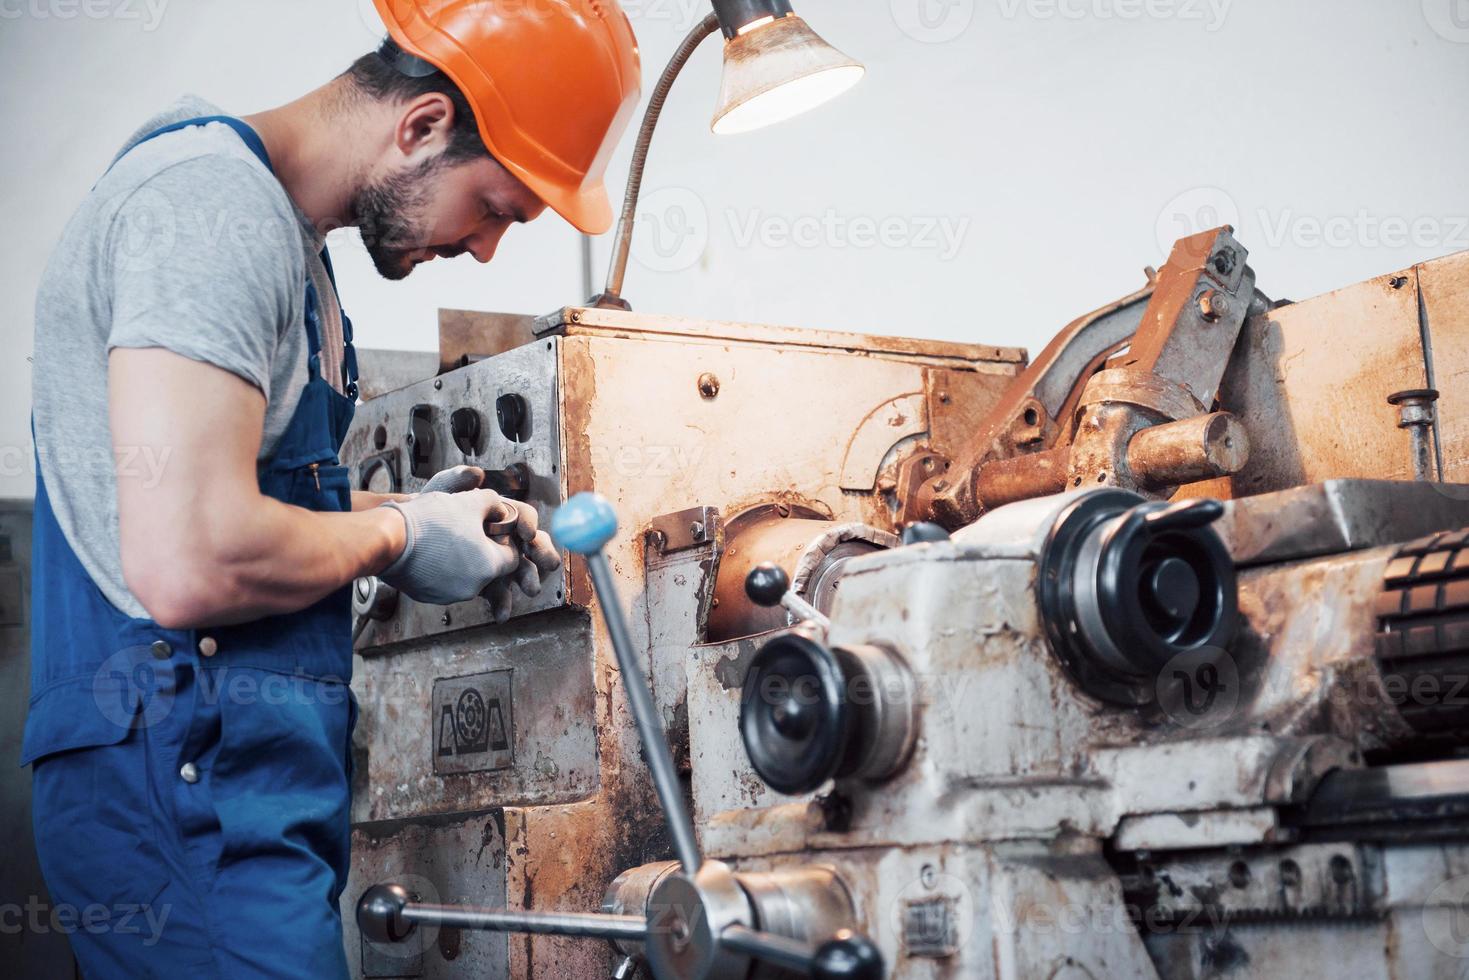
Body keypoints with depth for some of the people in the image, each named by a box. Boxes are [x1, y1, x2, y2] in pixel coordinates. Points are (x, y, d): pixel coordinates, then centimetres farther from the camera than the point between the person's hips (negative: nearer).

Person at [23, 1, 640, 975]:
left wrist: (399, 508, 11)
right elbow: (191, 564, -26)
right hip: (190, 782, -10)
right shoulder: (214, 199, -16)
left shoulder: (283, 233, 17)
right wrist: (396, 535, -9)